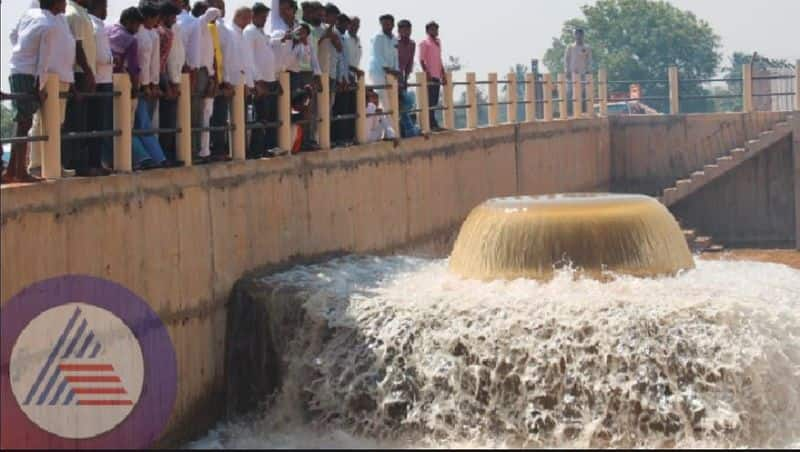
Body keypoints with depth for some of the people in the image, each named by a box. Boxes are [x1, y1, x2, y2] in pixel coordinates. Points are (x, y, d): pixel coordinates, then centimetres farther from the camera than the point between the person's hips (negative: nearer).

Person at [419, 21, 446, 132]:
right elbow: (421, 60, -10)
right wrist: (427, 73, -20)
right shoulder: (424, 43, -4)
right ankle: (432, 124, -11)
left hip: (437, 76, 8)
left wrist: (443, 75, 18)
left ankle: (433, 124, 10)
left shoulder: (438, 42, 19)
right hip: (429, 76, -8)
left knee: (435, 102, 7)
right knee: (430, 101, -9)